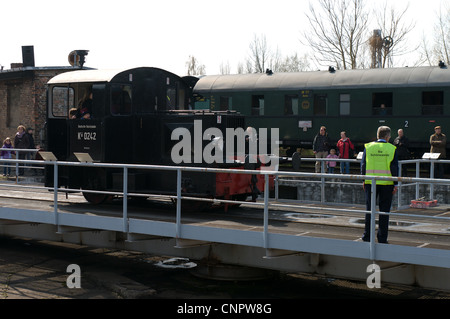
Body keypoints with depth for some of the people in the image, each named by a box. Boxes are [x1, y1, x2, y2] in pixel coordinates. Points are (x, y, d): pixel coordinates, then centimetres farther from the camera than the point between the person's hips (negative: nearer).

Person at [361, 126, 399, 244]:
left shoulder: (368, 147, 2)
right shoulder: (392, 149, -2)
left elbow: (363, 165, 3)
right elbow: (394, 167, -2)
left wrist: (363, 181, 10)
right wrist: (396, 184, 2)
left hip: (370, 182, 1)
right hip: (387, 184, -1)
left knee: (369, 209, 9)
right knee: (384, 210, 5)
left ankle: (367, 236, 11)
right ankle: (382, 238, 7)